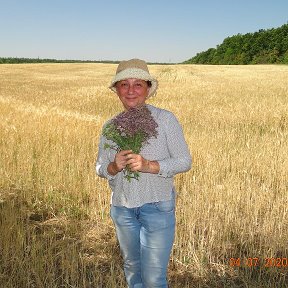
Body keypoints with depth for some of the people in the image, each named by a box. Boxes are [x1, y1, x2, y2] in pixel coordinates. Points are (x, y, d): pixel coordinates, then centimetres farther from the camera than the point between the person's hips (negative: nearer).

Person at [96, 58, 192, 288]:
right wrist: (113, 167, -17)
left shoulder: (165, 119, -10)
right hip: (121, 207, 4)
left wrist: (149, 166, -24)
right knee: (132, 267, 21)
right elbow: (100, 167, 6)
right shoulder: (110, 126, 2)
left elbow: (185, 161, -9)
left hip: (157, 206, -4)